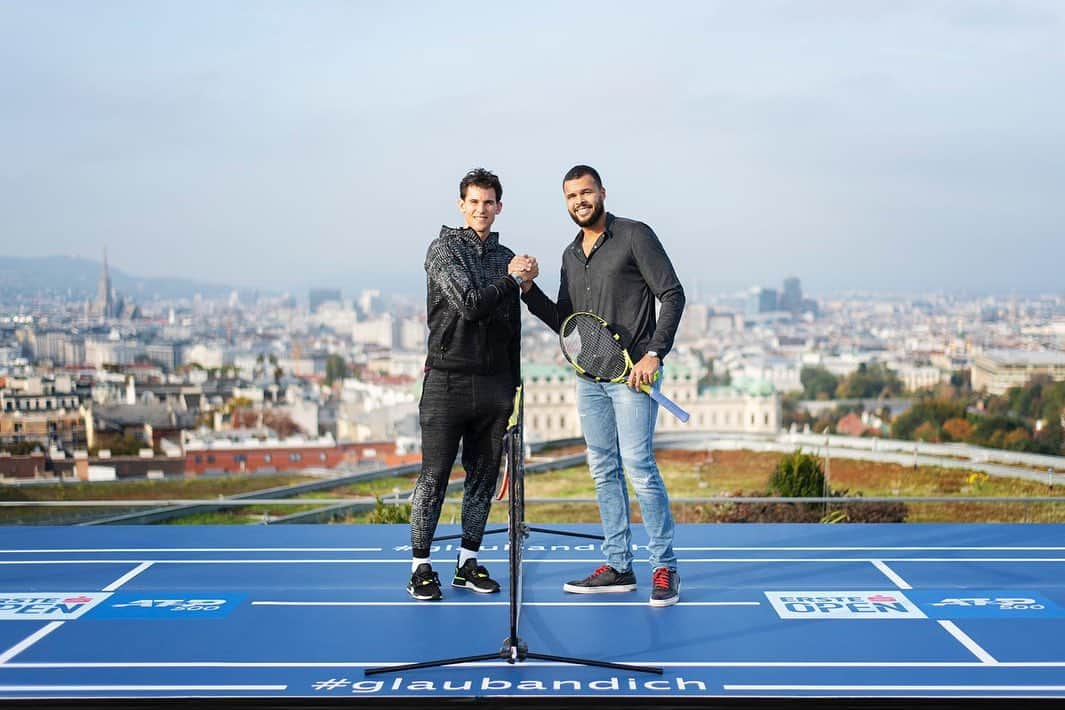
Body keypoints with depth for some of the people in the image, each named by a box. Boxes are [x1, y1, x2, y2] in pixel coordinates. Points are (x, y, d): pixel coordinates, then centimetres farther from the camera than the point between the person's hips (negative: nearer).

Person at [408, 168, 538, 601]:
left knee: (483, 477, 9)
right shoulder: (445, 249, -2)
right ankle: (421, 567, 7)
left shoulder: (507, 258, 14)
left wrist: (513, 387, 15)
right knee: (434, 477, -2)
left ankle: (468, 563, 19)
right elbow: (469, 304, -16)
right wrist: (512, 280, -7)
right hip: (447, 381, -5)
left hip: (494, 385, 5)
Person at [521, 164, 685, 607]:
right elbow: (564, 322, 18)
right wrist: (529, 291, 4)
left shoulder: (635, 236, -3)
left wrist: (654, 353, -16)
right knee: (604, 472, 8)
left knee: (638, 467, -11)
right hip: (589, 377, 7)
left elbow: (672, 295, -8)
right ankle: (617, 567, 16)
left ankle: (665, 567, -1)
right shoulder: (570, 255, 17)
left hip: (633, 373, -7)